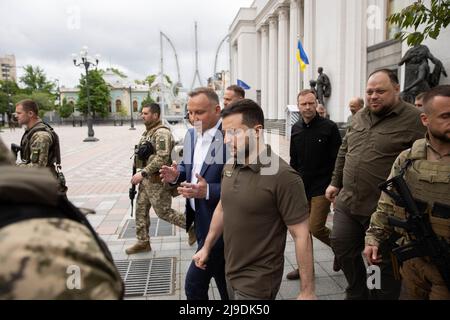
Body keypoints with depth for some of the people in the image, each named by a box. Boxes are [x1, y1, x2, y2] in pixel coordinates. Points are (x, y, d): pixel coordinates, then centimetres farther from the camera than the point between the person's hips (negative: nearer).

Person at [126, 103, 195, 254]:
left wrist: (142, 173, -27)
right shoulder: (148, 131, 12)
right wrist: (142, 174, 16)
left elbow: (162, 158, -28)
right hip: (147, 179, 9)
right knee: (141, 209, 12)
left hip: (157, 180, -9)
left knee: (163, 212, 0)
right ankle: (143, 242, 24)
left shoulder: (162, 132, -19)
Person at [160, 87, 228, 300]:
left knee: (194, 284, 1)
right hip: (200, 218, 8)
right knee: (223, 280, 24)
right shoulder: (191, 134, 5)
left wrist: (208, 191, -32)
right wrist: (177, 174, -4)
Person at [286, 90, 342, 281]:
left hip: (322, 187, -5)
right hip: (302, 187, 6)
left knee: (315, 228, -7)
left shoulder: (329, 127, -9)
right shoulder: (296, 129, 7)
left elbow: (337, 160, -10)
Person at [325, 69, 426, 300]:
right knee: (341, 247, 16)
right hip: (347, 203, 7)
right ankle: (357, 294, 40)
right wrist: (335, 183, 17)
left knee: (385, 262, 10)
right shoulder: (359, 117, 10)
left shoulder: (414, 120, -11)